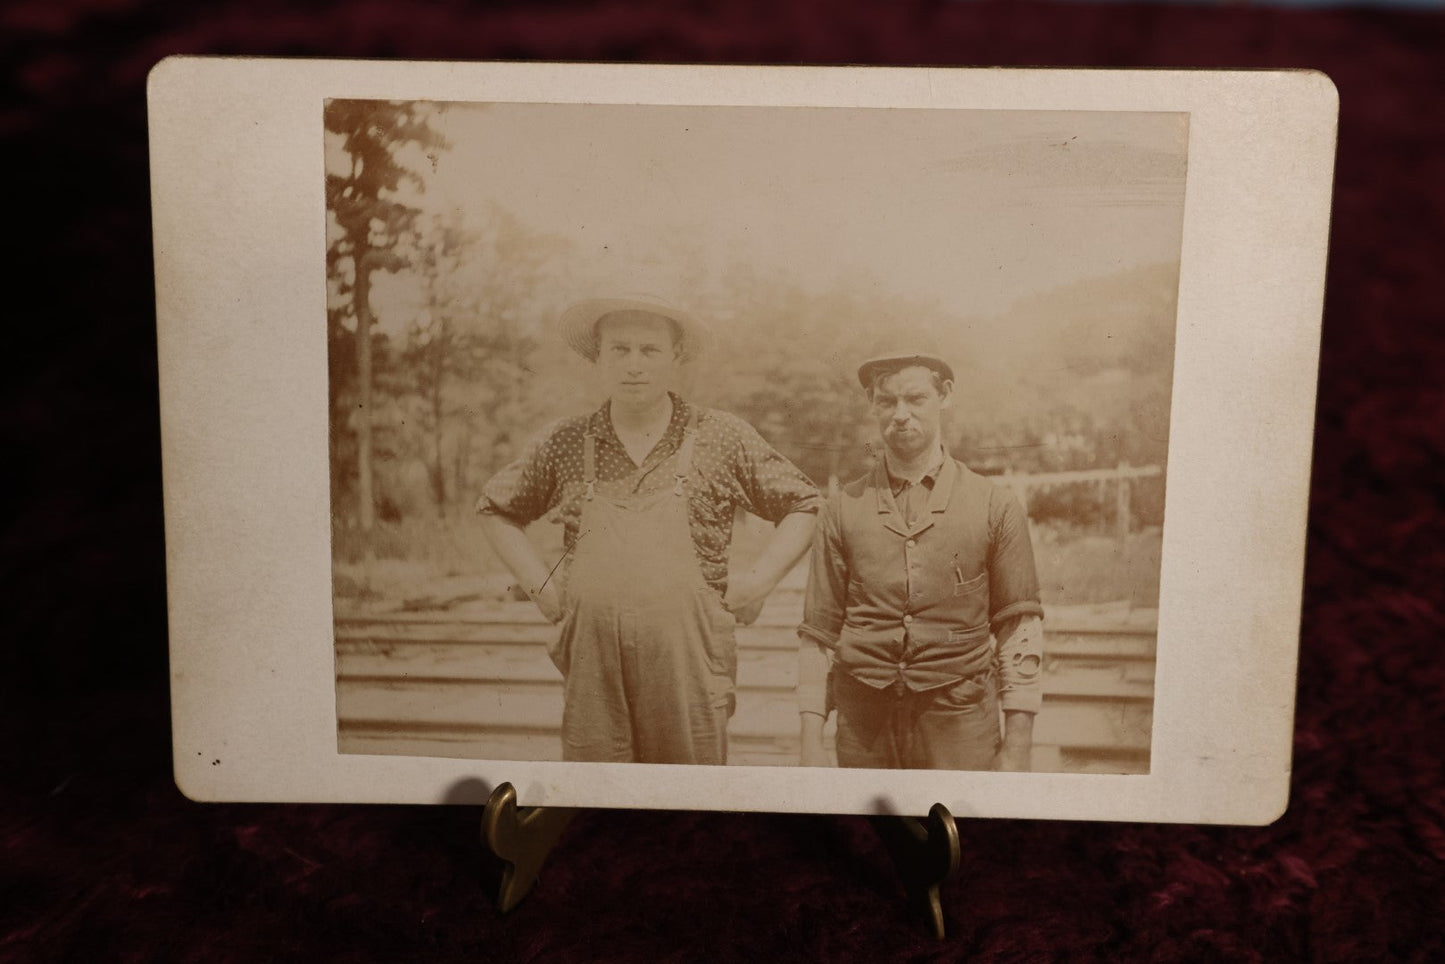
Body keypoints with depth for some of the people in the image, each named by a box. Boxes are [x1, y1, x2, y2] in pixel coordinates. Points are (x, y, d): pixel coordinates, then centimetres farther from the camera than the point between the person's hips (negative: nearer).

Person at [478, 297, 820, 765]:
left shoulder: (723, 437, 4)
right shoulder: (564, 444, 8)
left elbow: (803, 505, 12)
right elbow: (496, 508, 22)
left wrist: (757, 581, 1)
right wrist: (539, 584, 10)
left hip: (689, 666, -1)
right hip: (592, 668, 2)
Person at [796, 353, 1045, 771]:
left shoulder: (996, 505, 2)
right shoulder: (843, 508, 4)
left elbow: (1020, 627, 2)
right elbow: (817, 633, 5)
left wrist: (1017, 748, -3)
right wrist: (811, 744, 1)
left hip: (960, 724, -1)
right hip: (864, 725, 1)